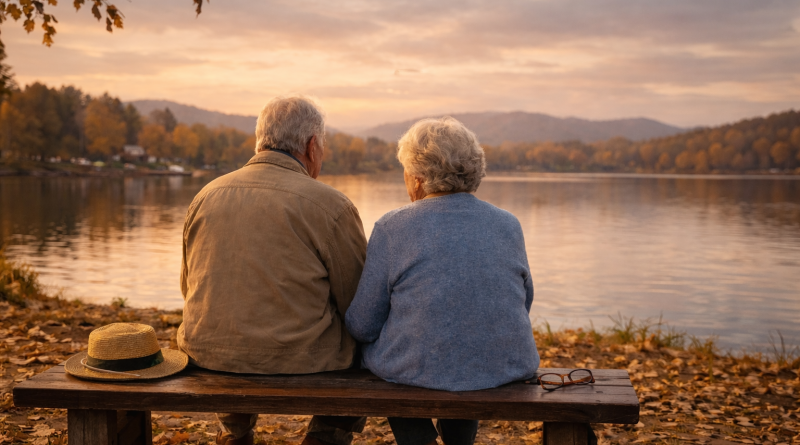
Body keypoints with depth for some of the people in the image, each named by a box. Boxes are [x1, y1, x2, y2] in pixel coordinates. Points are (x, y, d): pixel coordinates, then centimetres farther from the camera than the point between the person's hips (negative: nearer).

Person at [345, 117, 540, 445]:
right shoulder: (509, 225, 2)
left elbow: (363, 326, -6)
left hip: (419, 369, -3)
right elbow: (523, 305, 12)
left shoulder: (392, 228, -9)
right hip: (508, 369, 4)